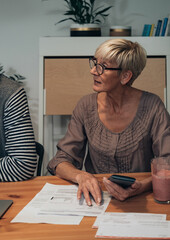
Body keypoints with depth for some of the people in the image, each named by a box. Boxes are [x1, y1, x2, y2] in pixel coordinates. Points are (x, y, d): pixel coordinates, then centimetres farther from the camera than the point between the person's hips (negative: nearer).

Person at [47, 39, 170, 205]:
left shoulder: (151, 106, -9)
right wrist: (81, 176, -23)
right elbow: (62, 160, 0)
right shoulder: (86, 106, -1)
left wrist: (143, 187, -31)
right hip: (97, 199, 2)